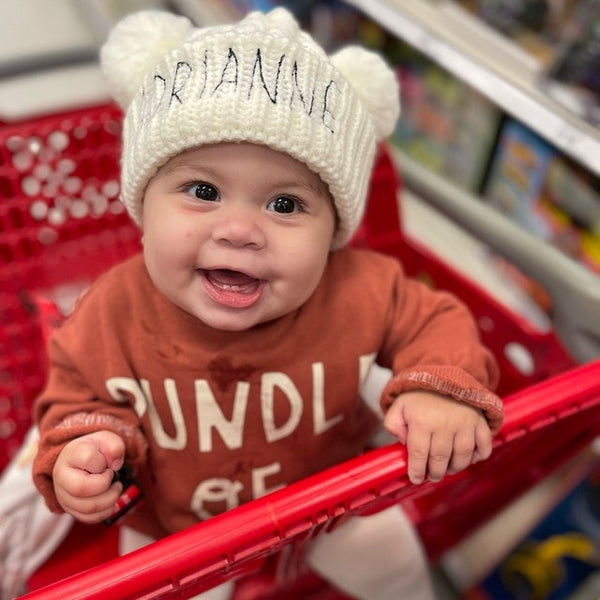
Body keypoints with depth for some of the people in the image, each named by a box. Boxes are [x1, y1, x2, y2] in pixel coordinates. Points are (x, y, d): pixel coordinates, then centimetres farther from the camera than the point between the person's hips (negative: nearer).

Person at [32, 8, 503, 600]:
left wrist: (443, 388, -33)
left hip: (330, 499, 2)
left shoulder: (361, 295, -30)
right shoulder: (112, 317, -30)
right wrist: (81, 450, -34)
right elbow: (80, 400, -12)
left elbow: (436, 321, -13)